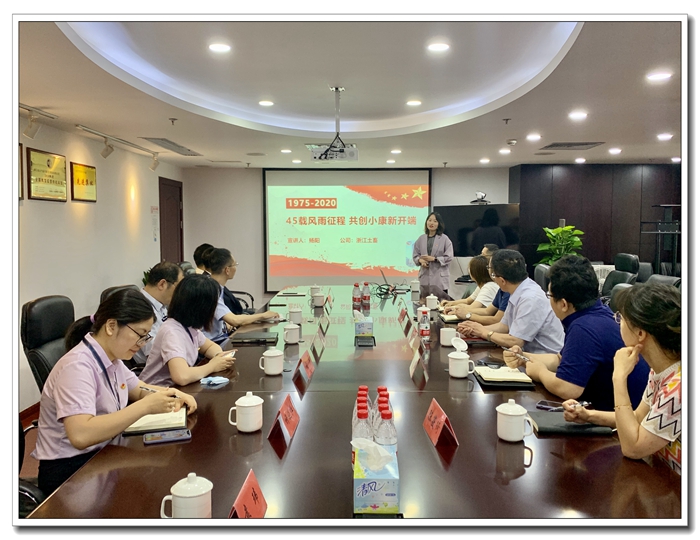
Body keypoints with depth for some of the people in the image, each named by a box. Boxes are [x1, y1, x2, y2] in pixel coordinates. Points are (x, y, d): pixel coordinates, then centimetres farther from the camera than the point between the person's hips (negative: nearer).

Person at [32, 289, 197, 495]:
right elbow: (80, 435, -36)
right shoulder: (78, 366, -24)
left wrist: (172, 395, -2)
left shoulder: (111, 358, 2)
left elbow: (138, 390, 19)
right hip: (69, 470, -8)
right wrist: (146, 406, -34)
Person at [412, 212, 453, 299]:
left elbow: (449, 257, -5)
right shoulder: (421, 239, 10)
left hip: (439, 278, -3)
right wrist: (420, 260, -8)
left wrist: (434, 259, -14)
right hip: (424, 276, 3)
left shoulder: (444, 239, 0)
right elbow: (415, 255, 13)